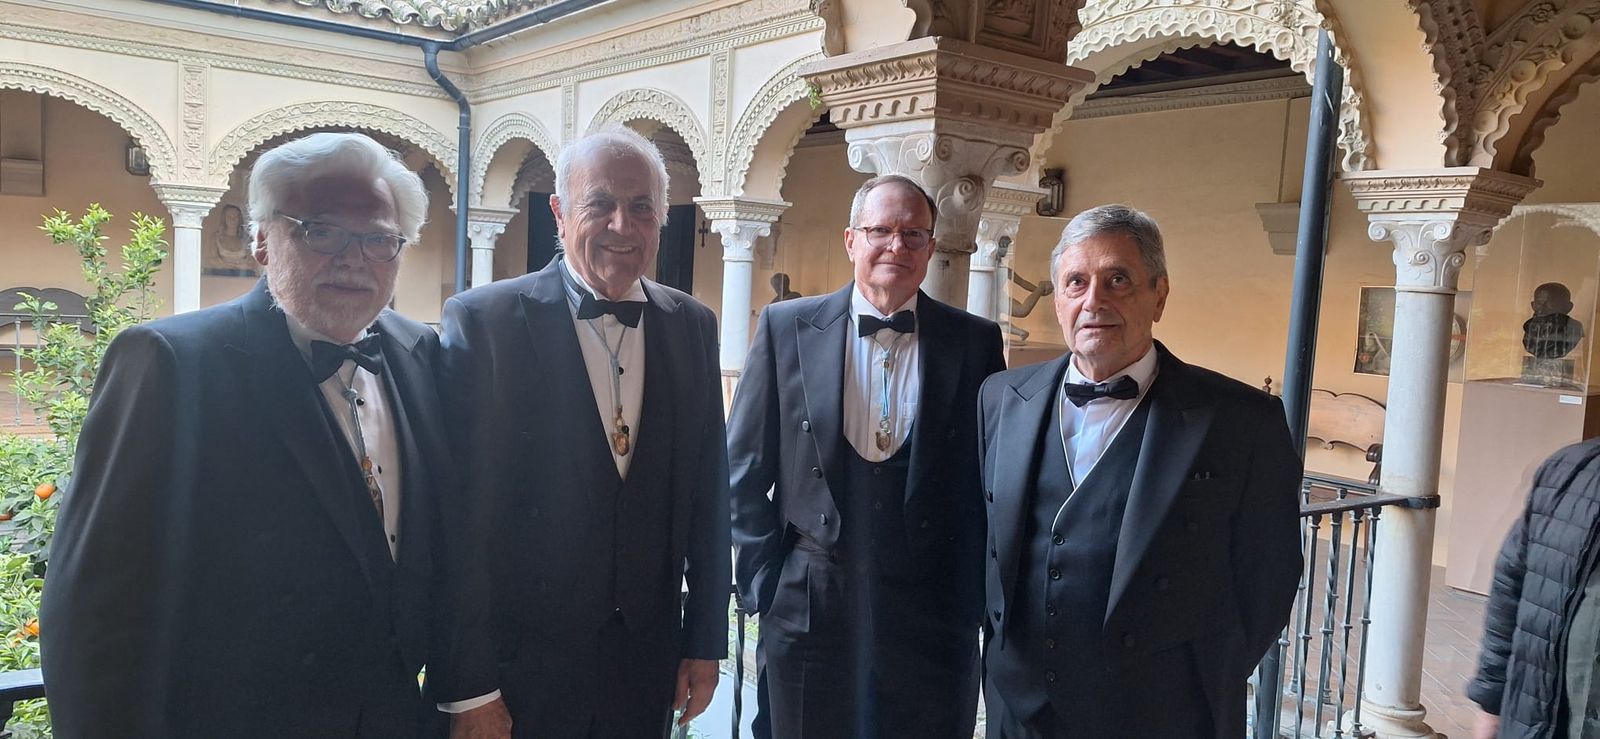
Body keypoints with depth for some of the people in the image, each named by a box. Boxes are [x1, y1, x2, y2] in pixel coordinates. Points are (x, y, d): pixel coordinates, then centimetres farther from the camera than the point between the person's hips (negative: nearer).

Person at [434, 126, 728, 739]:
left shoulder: (693, 326, 2)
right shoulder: (481, 322, -11)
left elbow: (708, 497, 6)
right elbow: (459, 519, -11)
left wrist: (705, 641, 7)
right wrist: (469, 687, -11)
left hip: (649, 660, 4)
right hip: (520, 666, -3)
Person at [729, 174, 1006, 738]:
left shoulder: (976, 341, 1)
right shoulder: (786, 327, 0)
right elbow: (744, 469, 3)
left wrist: (976, 594, 0)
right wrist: (764, 577, -1)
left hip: (933, 614, 1)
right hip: (809, 609, 0)